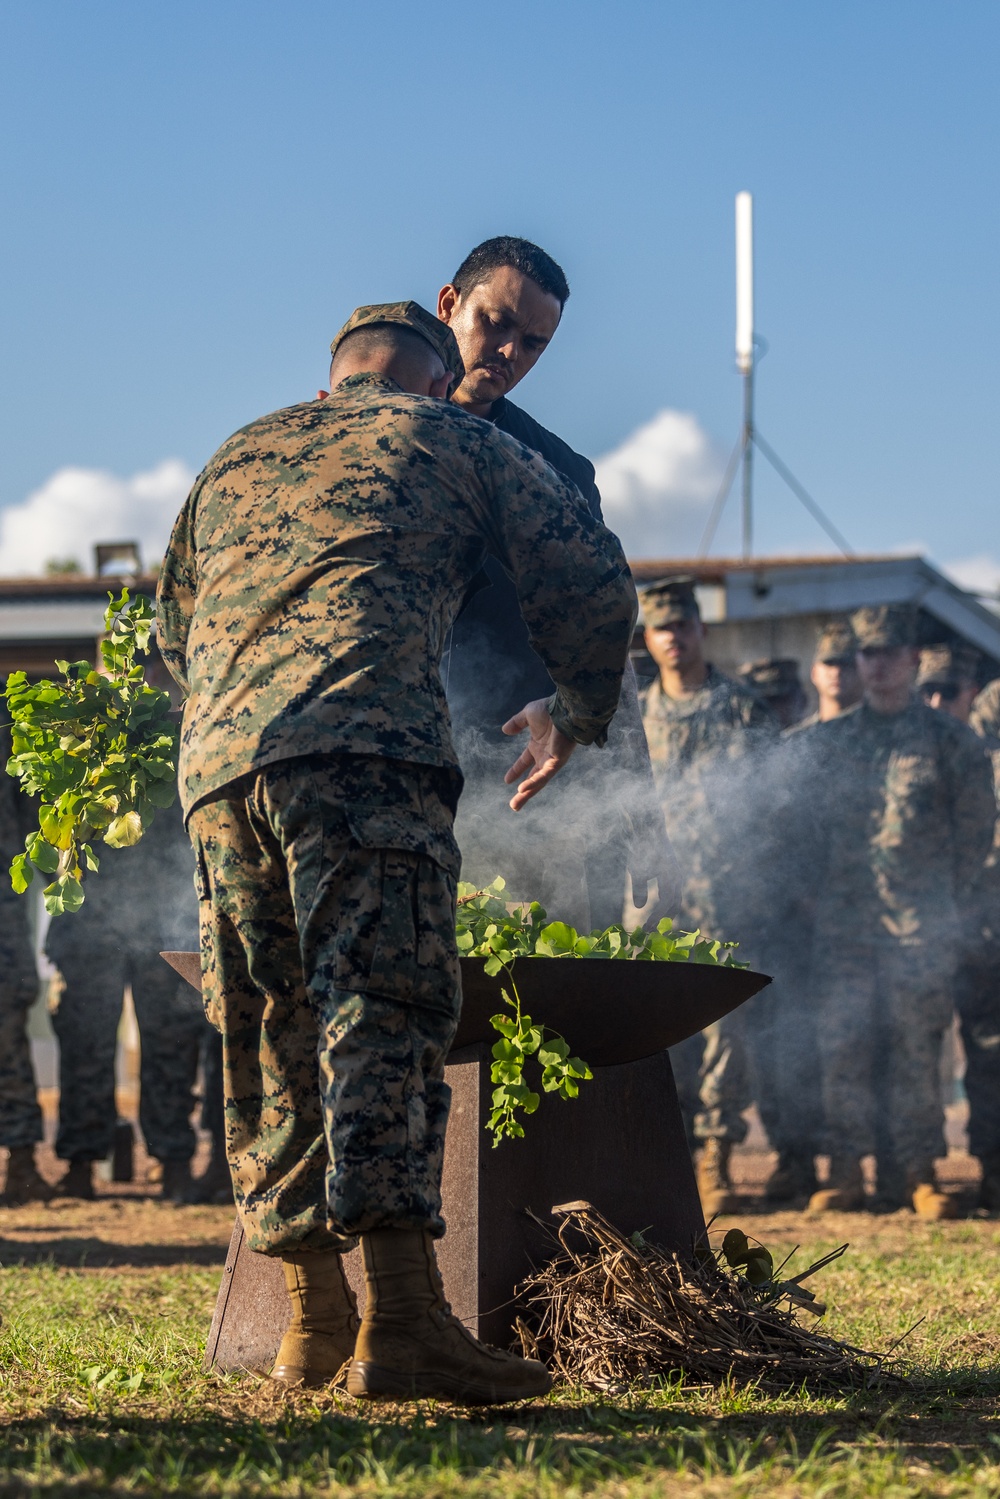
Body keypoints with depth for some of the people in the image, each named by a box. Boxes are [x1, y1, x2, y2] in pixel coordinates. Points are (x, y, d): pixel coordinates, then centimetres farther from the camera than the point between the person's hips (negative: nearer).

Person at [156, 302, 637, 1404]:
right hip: (365, 745, -5)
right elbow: (589, 581, 17)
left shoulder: (233, 460, 33)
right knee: (385, 1014, -15)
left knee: (270, 1048, 11)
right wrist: (571, 713, 33)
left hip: (216, 767, 5)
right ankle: (401, 1318, -28)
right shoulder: (457, 441, 20)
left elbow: (171, 626, 43)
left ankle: (312, 1322, 15)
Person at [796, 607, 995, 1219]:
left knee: (916, 1045, -2)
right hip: (842, 921, 2)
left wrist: (945, 900, 3)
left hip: (921, 923, -2)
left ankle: (917, 1171, 3)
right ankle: (847, 1170, 3)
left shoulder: (951, 741, 4)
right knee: (842, 1043, -1)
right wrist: (821, 891, 7)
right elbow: (807, 825, 15)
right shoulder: (823, 742, 11)